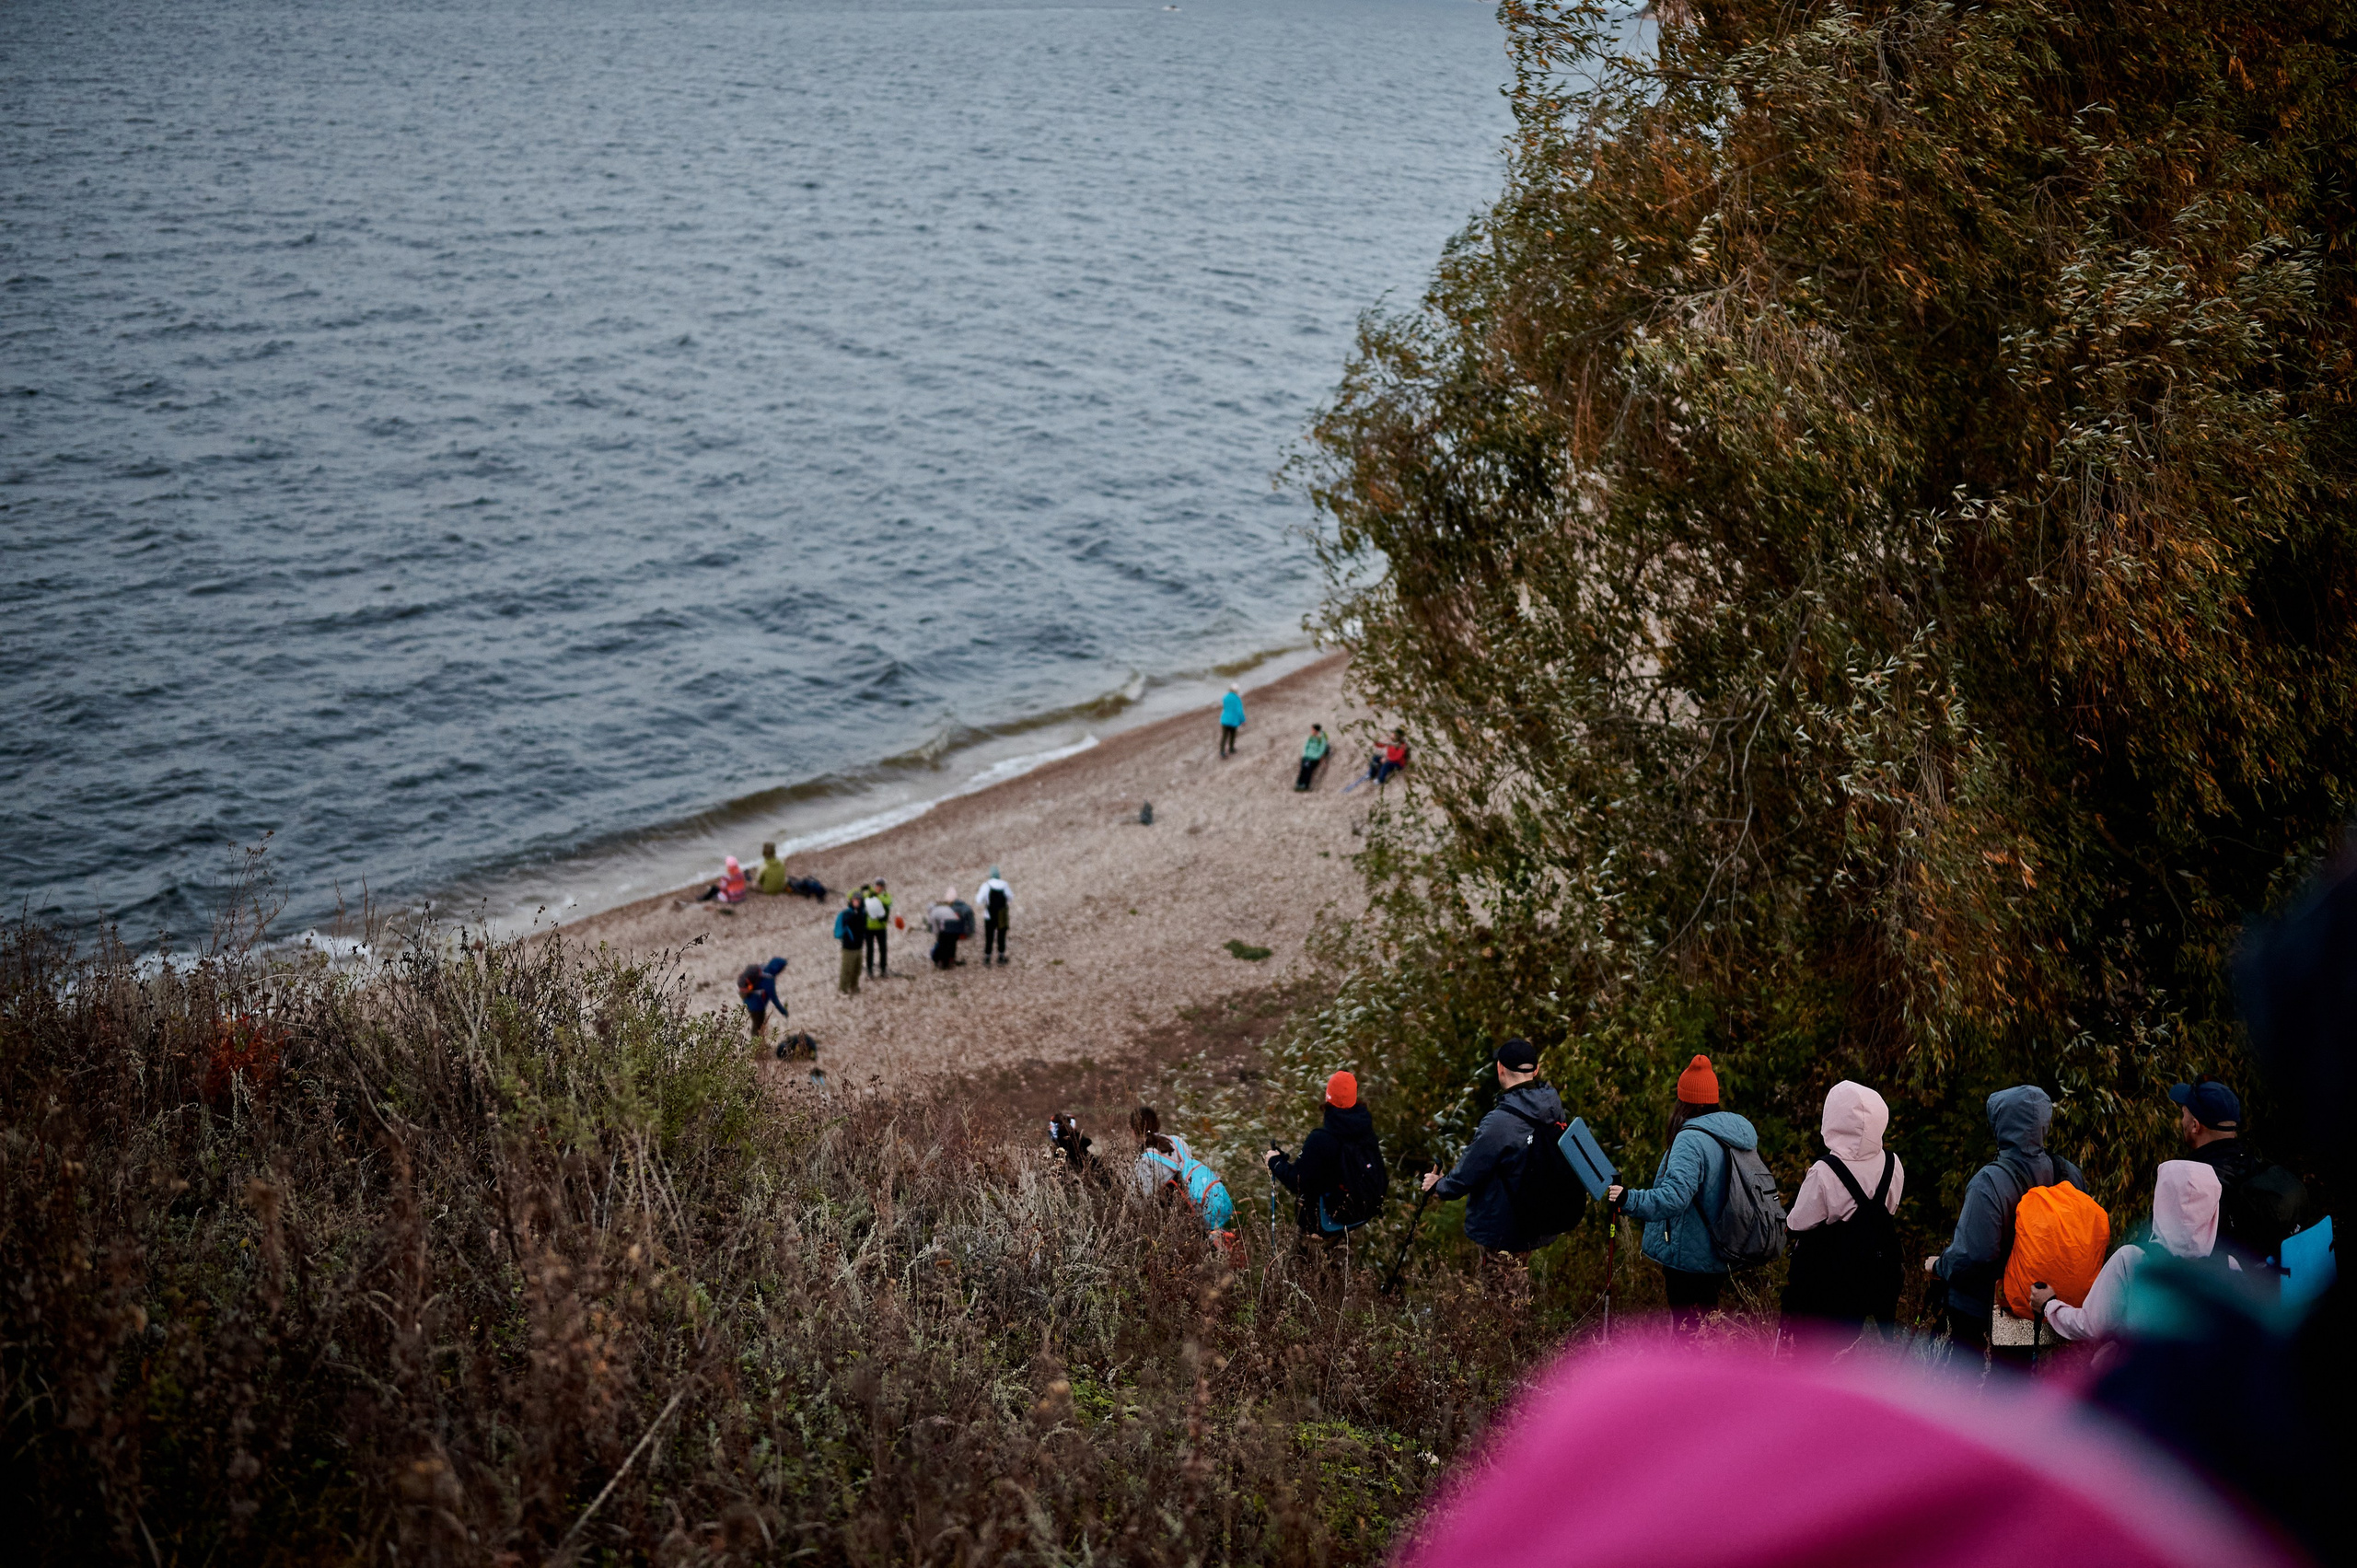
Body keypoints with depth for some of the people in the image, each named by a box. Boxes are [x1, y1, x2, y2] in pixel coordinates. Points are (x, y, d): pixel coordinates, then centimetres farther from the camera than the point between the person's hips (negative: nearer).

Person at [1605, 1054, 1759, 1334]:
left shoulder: (1691, 1140, -20)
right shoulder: (1732, 1135, 8)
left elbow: (1675, 1196, -31)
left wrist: (1629, 1199, -36)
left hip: (1688, 1258, -9)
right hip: (1716, 1258, 9)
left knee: (1686, 1334, -2)